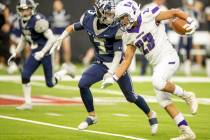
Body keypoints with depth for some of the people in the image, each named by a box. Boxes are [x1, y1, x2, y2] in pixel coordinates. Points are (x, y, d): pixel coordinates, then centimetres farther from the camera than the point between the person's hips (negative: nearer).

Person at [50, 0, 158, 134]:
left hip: (117, 64, -4)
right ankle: (92, 116, 4)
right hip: (101, 63, 4)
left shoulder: (115, 28, -24)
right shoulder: (89, 18, -12)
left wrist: (111, 73, -33)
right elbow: (72, 28, 7)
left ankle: (151, 115, 27)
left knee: (130, 96, 1)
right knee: (83, 84, -15)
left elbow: (118, 55, -22)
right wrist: (60, 39, -5)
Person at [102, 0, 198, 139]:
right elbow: (127, 60, 10)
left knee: (157, 83, -33)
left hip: (169, 57, -8)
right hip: (157, 65, 8)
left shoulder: (149, 16, -10)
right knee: (164, 100, 2)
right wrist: (113, 78, 2)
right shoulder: (129, 35, 8)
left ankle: (186, 95, -8)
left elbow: (175, 12, -3)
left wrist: (191, 22, -19)